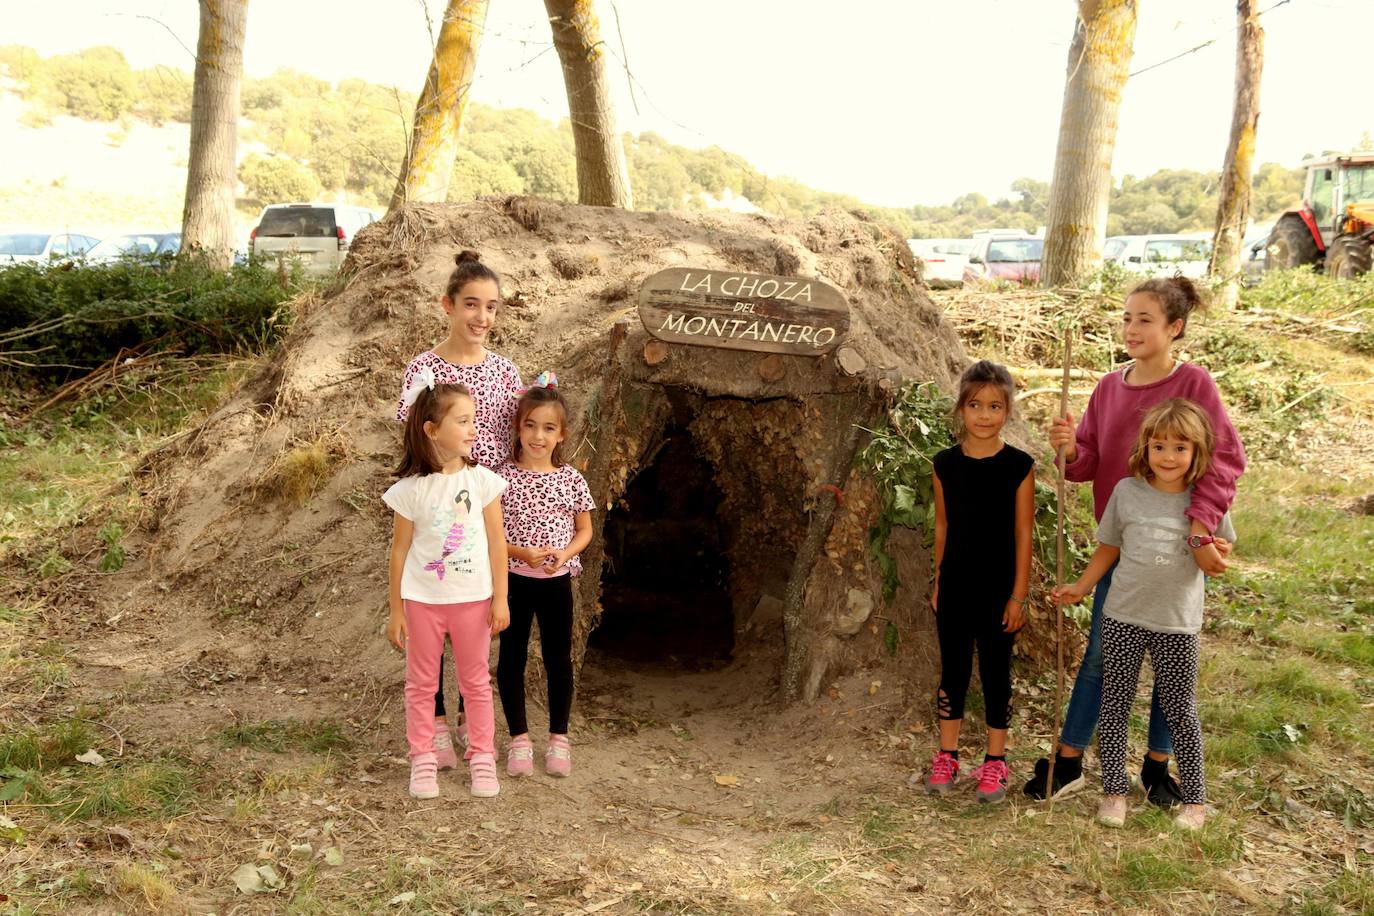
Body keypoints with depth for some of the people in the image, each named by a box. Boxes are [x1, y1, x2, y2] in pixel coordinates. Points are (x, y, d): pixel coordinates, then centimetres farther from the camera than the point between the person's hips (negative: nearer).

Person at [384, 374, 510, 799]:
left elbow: (497, 542, -1)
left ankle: (482, 755, 24)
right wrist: (395, 611, 0)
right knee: (421, 683, 11)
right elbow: (400, 550, -2)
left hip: (473, 599, 1)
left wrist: (500, 599, -2)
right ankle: (423, 758, 23)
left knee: (476, 681, 12)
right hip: (423, 600, -1)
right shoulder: (410, 489, -9)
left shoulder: (482, 480, -6)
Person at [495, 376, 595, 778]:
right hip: (514, 579, -1)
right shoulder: (503, 477, -6)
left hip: (557, 581, 1)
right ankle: (519, 738, 20)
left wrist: (564, 553, -13)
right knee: (512, 658, 7)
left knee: (559, 659, 9)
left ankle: (558, 738, 23)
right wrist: (521, 552, -19)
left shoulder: (571, 479, -1)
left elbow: (584, 530, 6)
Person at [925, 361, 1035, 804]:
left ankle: (995, 762, 21)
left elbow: (1023, 534, -7)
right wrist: (938, 583, 10)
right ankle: (947, 756, 24)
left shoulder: (1018, 466, -8)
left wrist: (1019, 594, -8)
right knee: (953, 670, 11)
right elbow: (942, 527, 8)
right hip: (955, 585, 3)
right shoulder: (946, 464, 0)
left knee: (996, 672, 8)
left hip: (998, 588, -2)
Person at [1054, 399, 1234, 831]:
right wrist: (1081, 587, 10)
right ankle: (1114, 791, 20)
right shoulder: (1127, 491, -1)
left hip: (1178, 624, -1)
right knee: (1115, 705, 8)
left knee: (1180, 711, 7)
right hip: (1122, 617, 1)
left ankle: (1195, 799, 21)